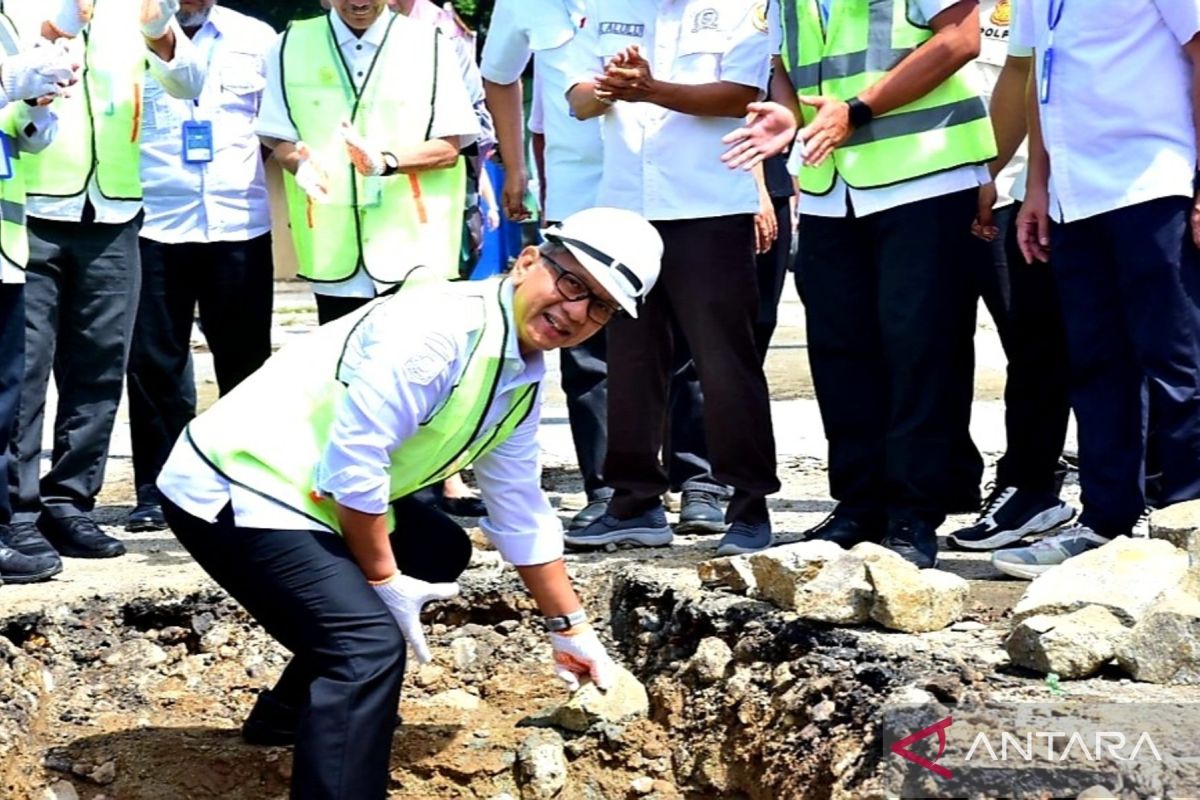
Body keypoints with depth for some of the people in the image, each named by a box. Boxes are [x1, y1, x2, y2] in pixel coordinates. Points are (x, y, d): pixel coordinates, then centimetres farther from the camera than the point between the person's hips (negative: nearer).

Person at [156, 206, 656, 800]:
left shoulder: (522, 379, 7)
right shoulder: (441, 327, -23)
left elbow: (521, 514, 19)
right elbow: (351, 462, -25)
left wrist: (570, 629, 23)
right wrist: (385, 580, -14)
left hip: (299, 493, 11)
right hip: (233, 490, -11)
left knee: (440, 552, 27)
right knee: (370, 642, -25)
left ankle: (296, 709, 33)